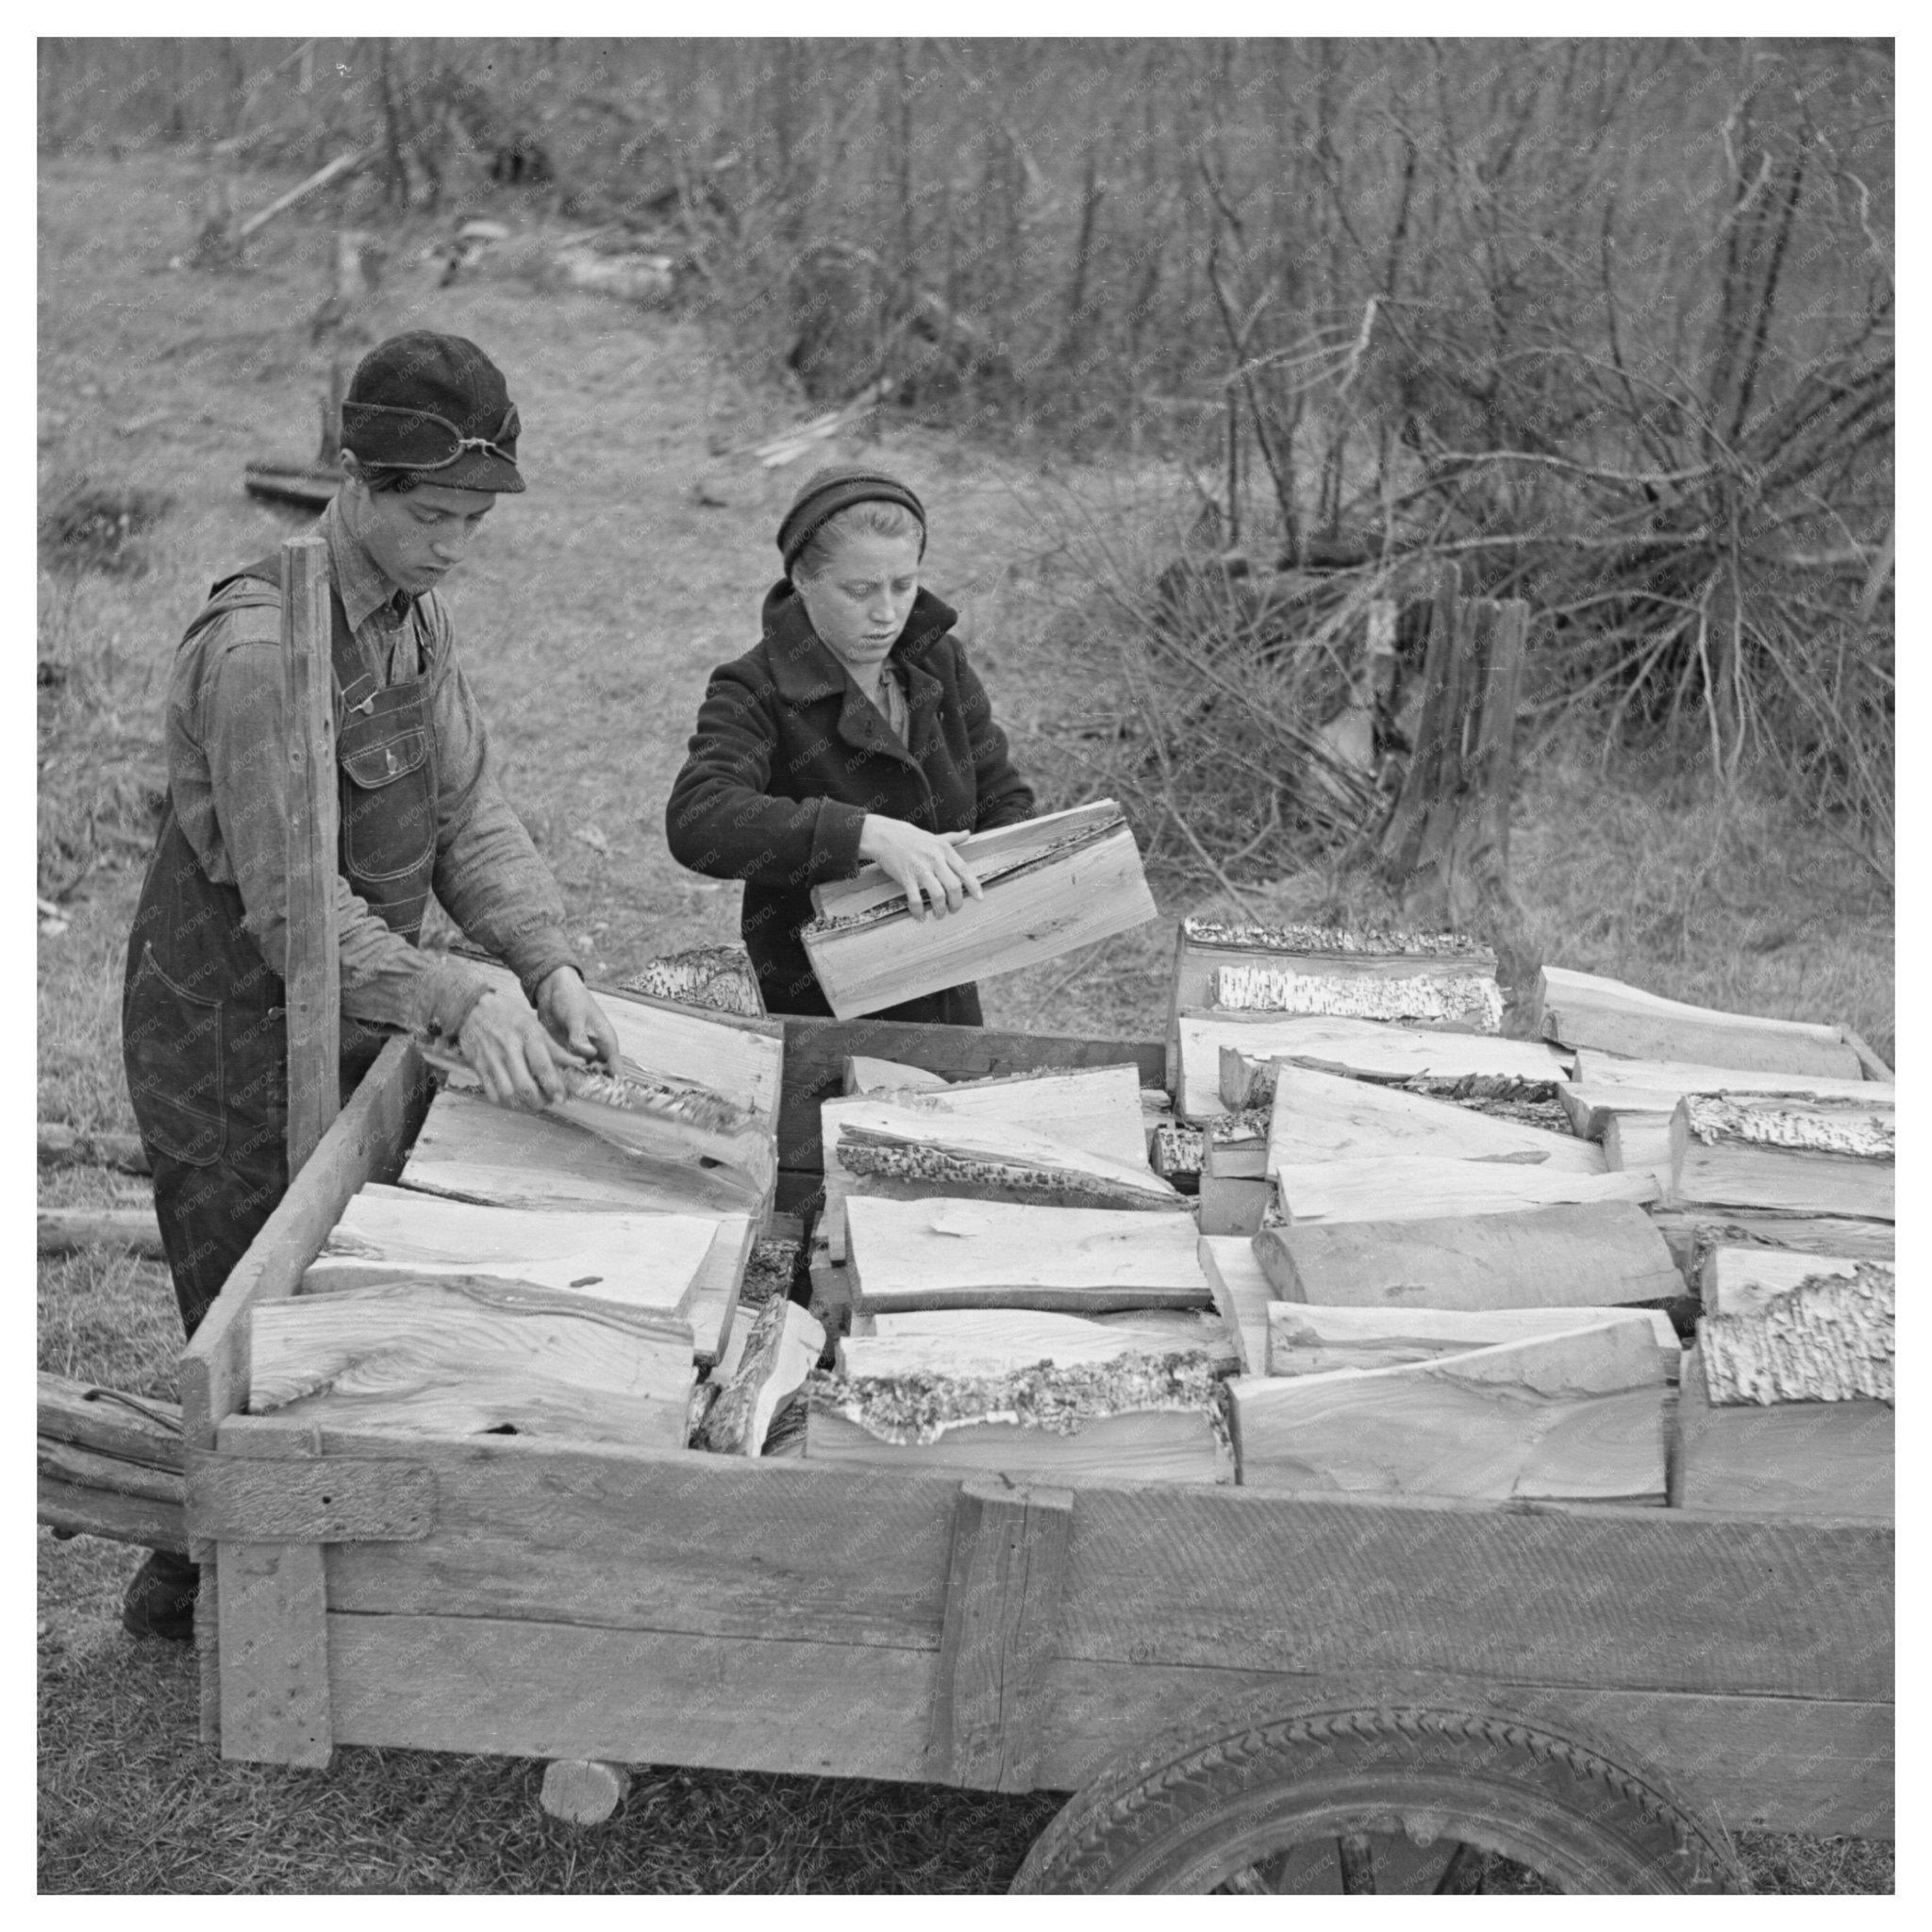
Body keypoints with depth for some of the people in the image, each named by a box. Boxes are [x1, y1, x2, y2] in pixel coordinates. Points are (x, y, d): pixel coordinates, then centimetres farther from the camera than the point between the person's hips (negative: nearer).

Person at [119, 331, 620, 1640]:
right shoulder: (259, 651, -26)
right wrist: (459, 1002, -38)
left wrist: (551, 968, -15)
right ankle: (194, 1587, 25)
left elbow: (470, 816, 0)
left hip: (345, 1026, 9)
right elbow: (292, 910, -28)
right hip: (229, 1043, -9)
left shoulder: (414, 613, 2)